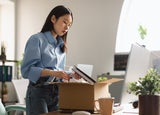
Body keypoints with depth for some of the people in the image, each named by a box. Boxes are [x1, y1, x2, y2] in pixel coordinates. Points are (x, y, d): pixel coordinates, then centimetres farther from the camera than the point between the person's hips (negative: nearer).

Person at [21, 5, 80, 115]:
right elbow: (27, 70, -15)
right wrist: (52, 72, -26)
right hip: (38, 92, -6)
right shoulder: (37, 40, -7)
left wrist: (71, 75, 0)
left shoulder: (61, 45, 14)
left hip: (57, 93, 6)